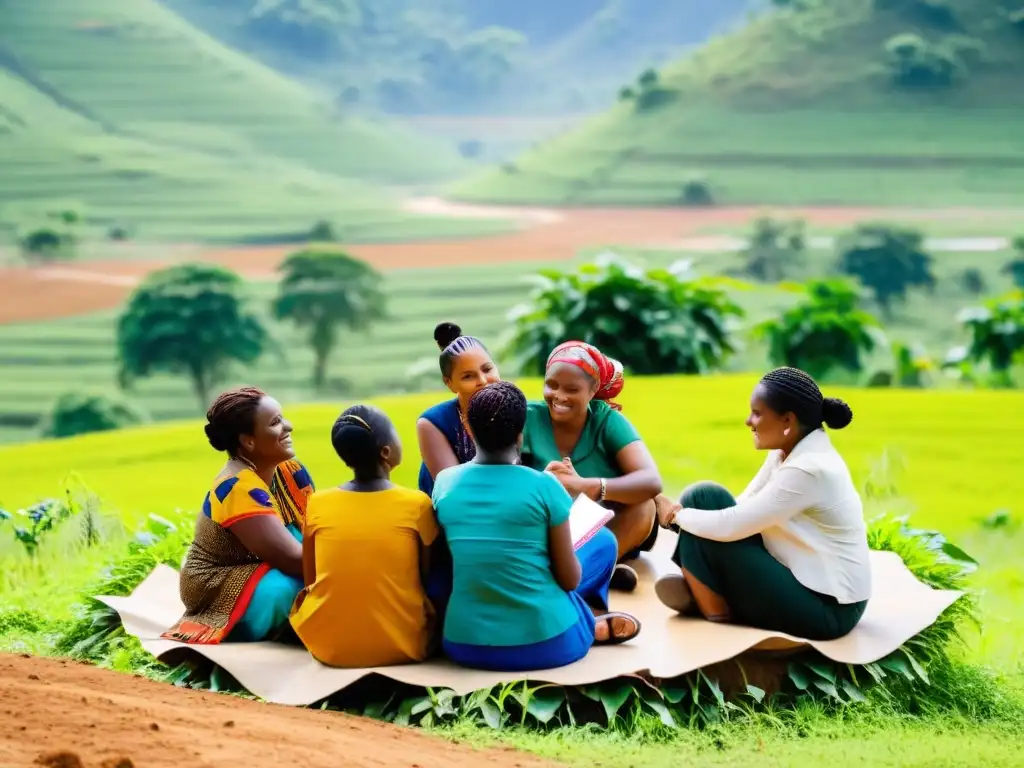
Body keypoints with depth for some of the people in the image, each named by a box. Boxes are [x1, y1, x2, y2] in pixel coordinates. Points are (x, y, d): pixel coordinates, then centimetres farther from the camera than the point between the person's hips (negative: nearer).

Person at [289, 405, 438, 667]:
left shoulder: (317, 504, -3)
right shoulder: (416, 504, -9)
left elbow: (310, 581, 7)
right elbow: (430, 577, 1)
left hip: (328, 647, 1)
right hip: (402, 646, -1)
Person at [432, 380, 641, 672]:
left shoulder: (444, 482, 0)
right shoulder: (543, 486, -10)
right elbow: (570, 580, -4)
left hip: (465, 646, 2)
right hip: (546, 643, -2)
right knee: (603, 540, 20)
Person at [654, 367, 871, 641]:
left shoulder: (809, 469, -25)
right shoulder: (789, 452, 4)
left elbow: (730, 526, -24)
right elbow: (741, 510, 9)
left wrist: (679, 516, -7)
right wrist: (686, 513, -7)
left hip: (825, 608, -9)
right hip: (806, 579, 9)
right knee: (705, 498, 1)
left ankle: (716, 613, 3)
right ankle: (701, 592, -2)